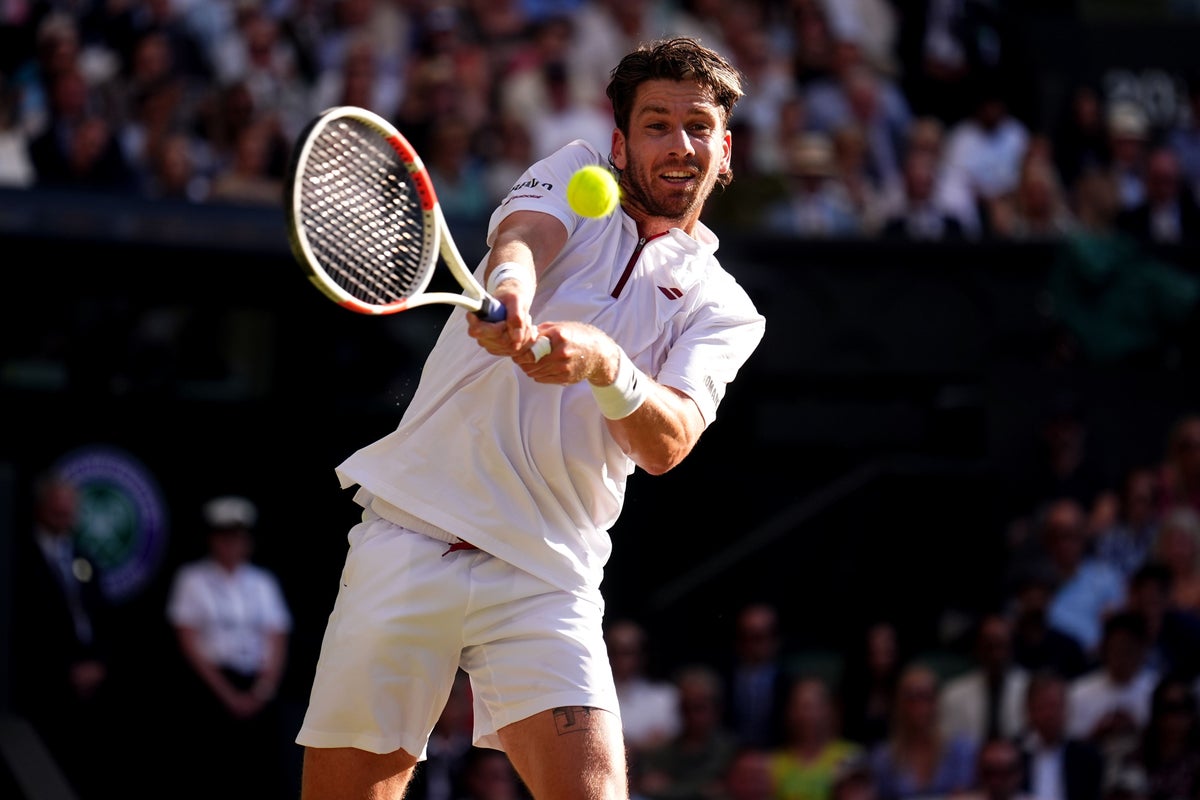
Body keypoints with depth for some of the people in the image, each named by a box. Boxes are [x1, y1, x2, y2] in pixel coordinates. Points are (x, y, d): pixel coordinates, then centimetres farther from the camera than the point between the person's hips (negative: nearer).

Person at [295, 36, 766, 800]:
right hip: (412, 536, 0)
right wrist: (508, 282, -37)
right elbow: (524, 235, -12)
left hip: (545, 580, 0)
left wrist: (606, 366, -28)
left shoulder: (722, 308, 10)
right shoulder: (577, 177, 12)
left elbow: (667, 444, -7)